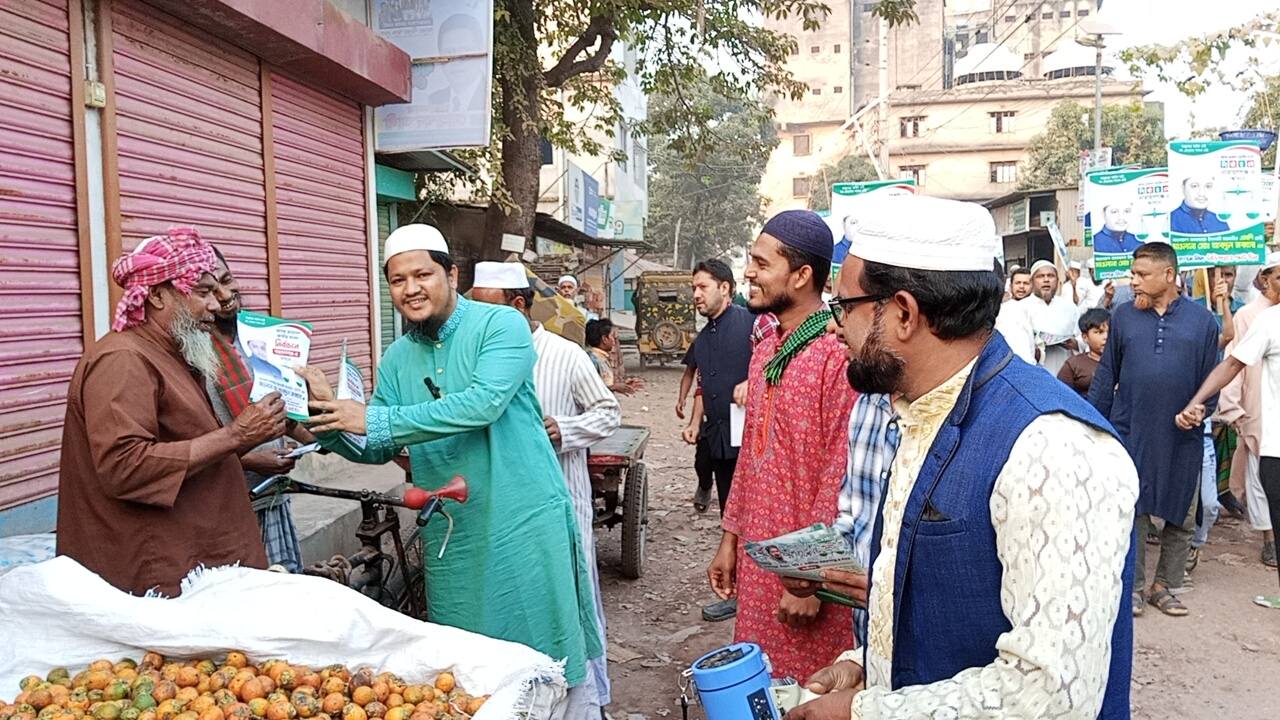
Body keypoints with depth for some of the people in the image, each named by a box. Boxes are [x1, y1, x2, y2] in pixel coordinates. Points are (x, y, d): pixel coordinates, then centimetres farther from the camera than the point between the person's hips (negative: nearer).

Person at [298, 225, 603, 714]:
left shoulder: (501, 325, -11)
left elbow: (482, 404, -27)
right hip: (451, 531, 5)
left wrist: (374, 419, -25)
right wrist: (330, 418, -10)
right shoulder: (397, 358, 8)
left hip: (526, 519, -5)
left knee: (551, 648, 7)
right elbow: (377, 449, 9)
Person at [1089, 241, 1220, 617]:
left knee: (1180, 517, 10)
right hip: (1131, 434, -1)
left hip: (1182, 440, 1)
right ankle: (1133, 585, 19)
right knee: (1132, 514, 6)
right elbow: (1106, 374, 4)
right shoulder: (1124, 315, 1)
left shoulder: (1202, 320, 1)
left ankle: (1164, 585, 26)